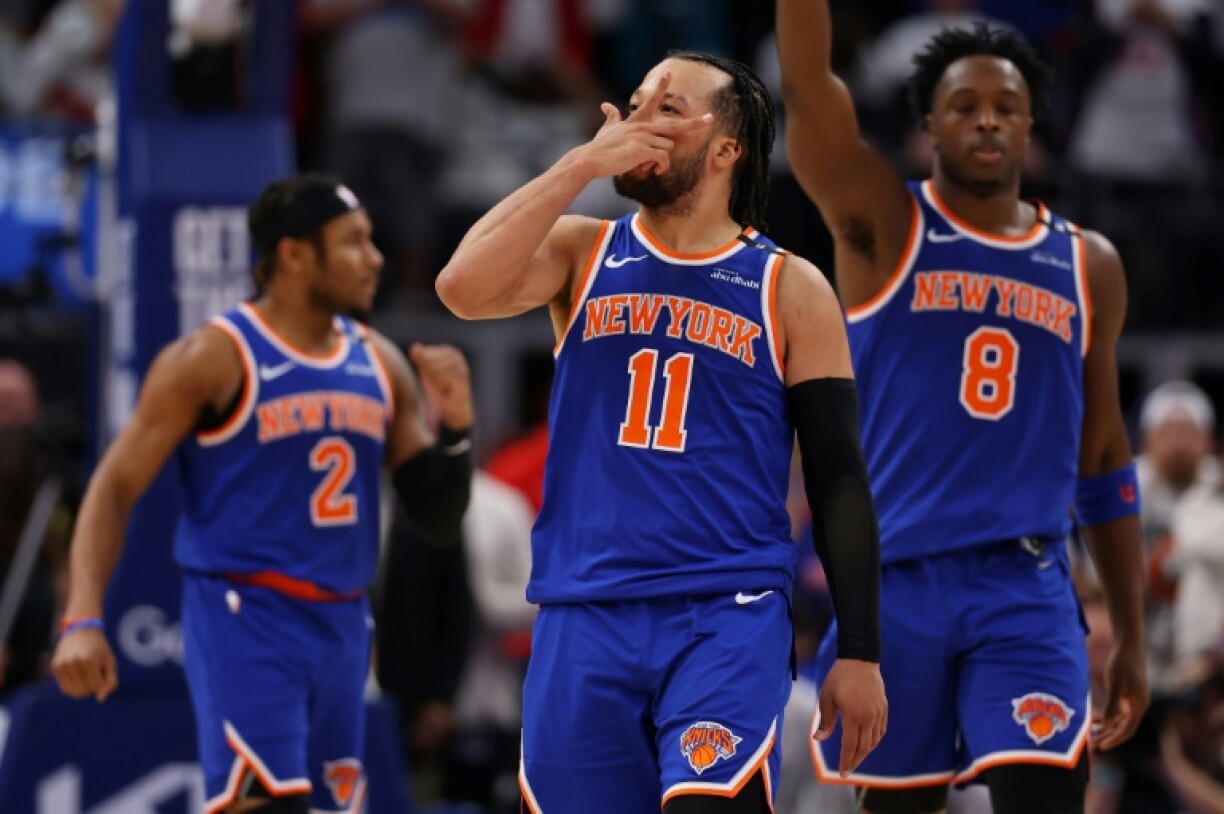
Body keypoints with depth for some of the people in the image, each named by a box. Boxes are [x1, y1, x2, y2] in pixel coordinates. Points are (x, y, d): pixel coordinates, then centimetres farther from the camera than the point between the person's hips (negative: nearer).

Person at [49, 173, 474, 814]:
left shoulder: (380, 365, 10)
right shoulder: (214, 358, -7)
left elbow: (438, 517, 15)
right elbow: (115, 487, -8)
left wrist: (455, 429, -5)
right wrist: (82, 621, -20)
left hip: (342, 626, 7)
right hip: (245, 619, -7)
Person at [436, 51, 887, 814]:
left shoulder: (789, 290, 4)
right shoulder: (583, 253, 9)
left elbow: (838, 478, 4)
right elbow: (464, 288, -12)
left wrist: (860, 651, -1)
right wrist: (584, 163, -14)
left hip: (729, 614, -3)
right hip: (584, 617, 3)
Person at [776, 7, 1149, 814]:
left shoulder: (1087, 266, 11)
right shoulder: (885, 225, 3)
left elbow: (1105, 464, 16)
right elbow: (807, 82, -13)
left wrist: (1132, 637, 14)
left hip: (1028, 593, 1)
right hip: (895, 583, -1)